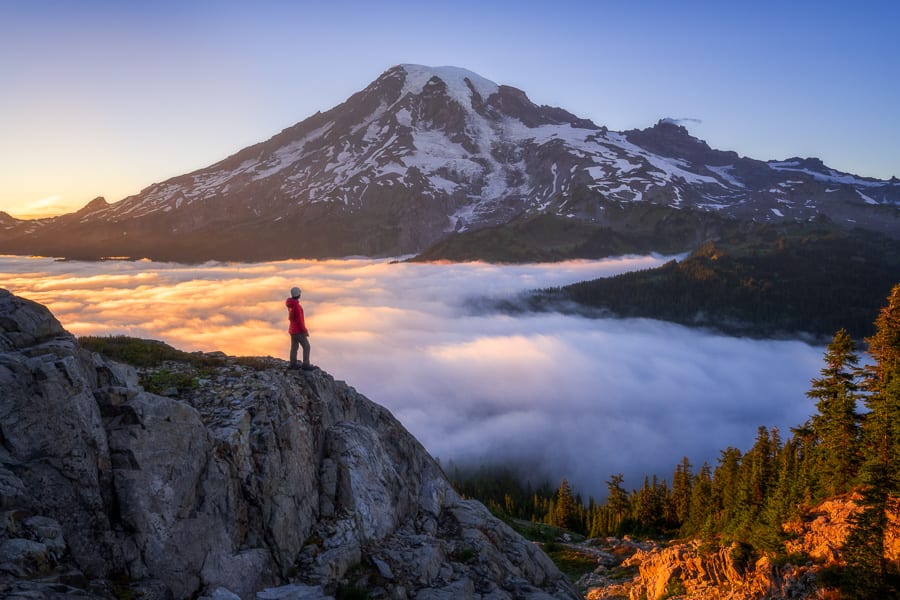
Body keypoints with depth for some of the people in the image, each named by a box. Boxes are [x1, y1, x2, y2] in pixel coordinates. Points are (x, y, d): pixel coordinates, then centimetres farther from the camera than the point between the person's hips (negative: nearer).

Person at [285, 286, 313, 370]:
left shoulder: (290, 305, 7)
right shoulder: (296, 306, -24)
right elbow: (299, 320, -23)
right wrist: (305, 330, -16)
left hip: (292, 329, 9)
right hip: (298, 331, -9)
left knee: (294, 347, 13)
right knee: (306, 346, -2)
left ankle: (293, 364, 17)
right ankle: (306, 365, -2)